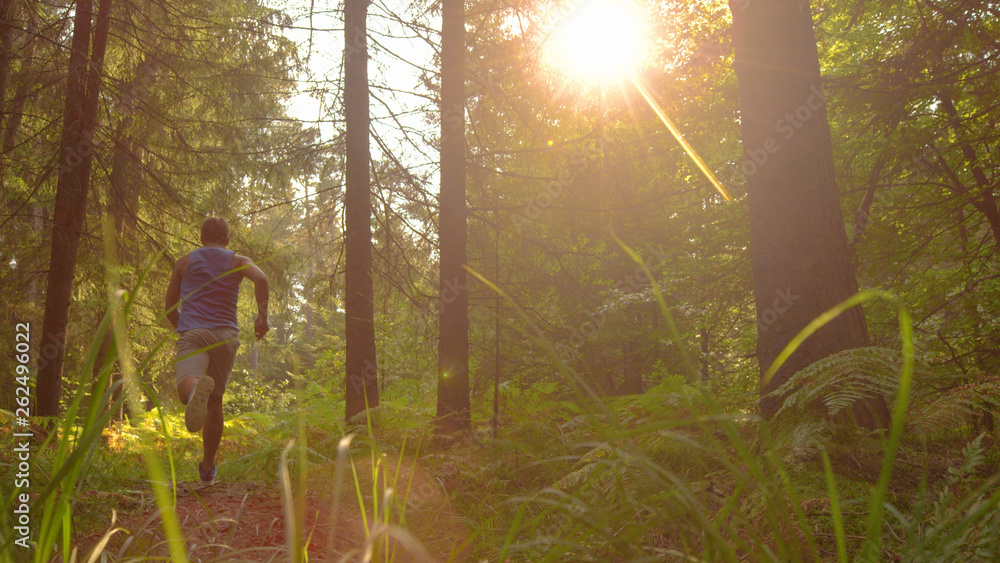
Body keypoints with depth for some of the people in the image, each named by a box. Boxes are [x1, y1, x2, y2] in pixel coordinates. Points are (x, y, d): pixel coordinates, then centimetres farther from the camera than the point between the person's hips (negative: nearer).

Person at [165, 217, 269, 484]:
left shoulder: (185, 262, 17)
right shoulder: (239, 261, 13)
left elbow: (170, 308, 18)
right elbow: (261, 279, -10)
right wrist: (262, 316, -10)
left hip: (192, 332, -1)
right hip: (225, 334, 1)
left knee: (185, 387, -23)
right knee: (215, 403, 13)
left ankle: (196, 388, -62)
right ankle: (207, 468, 22)